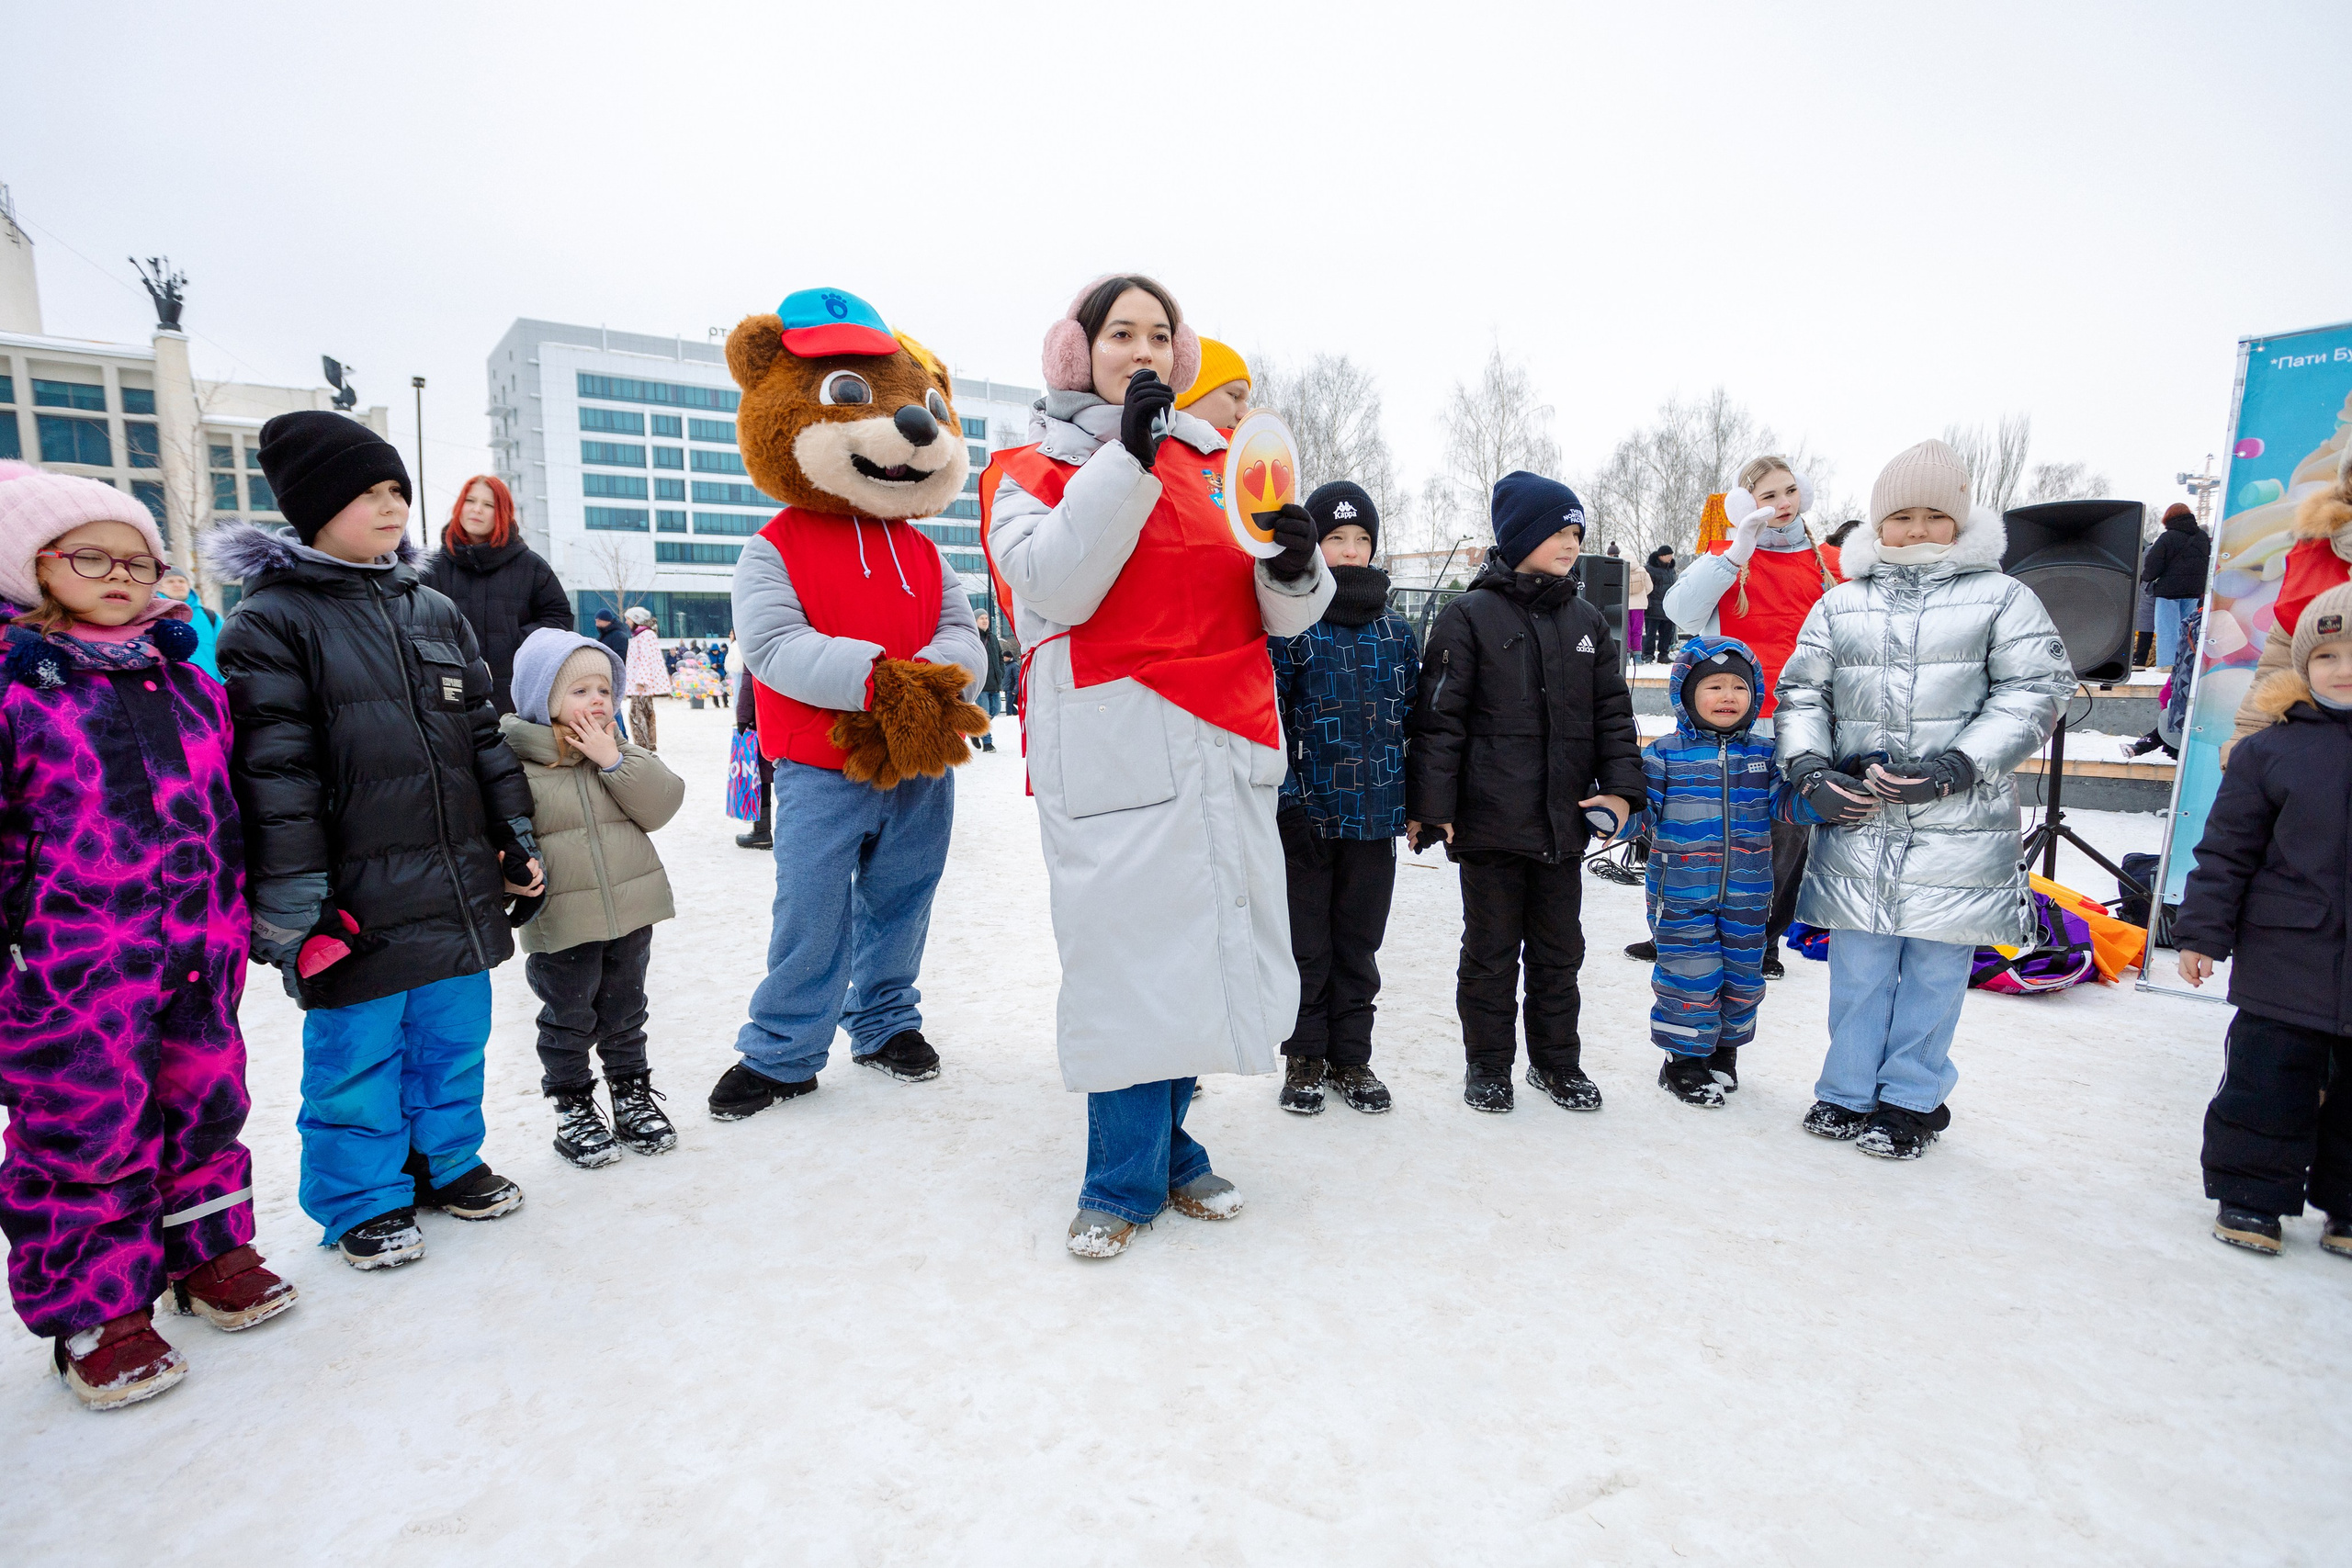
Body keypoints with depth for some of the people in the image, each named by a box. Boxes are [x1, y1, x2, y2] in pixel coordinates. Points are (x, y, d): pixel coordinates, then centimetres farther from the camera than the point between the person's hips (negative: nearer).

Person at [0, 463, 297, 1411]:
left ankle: (210, 1251, 34)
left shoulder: (188, 683, 10)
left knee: (205, 1104, 16)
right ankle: (99, 1313, 23)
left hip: (197, 958, 5)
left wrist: (233, 921, 17)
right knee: (82, 1130, 6)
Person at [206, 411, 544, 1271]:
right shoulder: (269, 620, -7)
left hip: (459, 883, 5)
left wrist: (516, 838, 12)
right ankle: (366, 1198, 26)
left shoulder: (435, 610, 11)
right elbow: (273, 771, -12)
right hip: (356, 900, -5)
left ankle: (446, 1161, 34)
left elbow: (483, 734, 15)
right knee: (359, 1050, 8)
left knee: (453, 1036, 16)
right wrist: (295, 901, -15)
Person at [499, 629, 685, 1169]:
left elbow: (662, 804, -7)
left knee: (625, 1013, 18)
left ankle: (632, 1093, 34)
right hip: (560, 921, -3)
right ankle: (573, 1108, 29)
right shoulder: (512, 760, -8)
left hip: (631, 914, 3)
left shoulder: (623, 751, 4)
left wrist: (614, 760, -15)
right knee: (568, 1020, 11)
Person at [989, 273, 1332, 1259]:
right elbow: (1055, 587, -13)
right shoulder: (1036, 467, 8)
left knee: (1207, 947, 8)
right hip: (1114, 750, -4)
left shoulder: (1218, 461, 18)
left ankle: (1165, 1146, 28)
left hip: (1226, 742, 5)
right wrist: (1126, 457, -15)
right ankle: (1125, 1182, 13)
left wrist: (1294, 565, -8)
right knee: (1130, 954, -5)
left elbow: (1284, 616, 15)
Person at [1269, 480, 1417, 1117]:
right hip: (1306, 814, -4)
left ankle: (1351, 1057, 28)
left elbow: (1415, 718, 14)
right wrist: (1284, 797, -17)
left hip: (1375, 816, 4)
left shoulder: (1395, 630, 10)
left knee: (1358, 943, 14)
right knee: (1305, 944, 8)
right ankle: (1303, 1058, 25)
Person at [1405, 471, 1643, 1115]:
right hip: (1490, 821, -5)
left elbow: (1613, 713, 13)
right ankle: (1488, 1064, 24)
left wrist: (1621, 788, 1)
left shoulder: (1587, 622, 12)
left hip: (1565, 822, 5)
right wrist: (1430, 807, -13)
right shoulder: (1469, 617, -5)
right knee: (1492, 948, 7)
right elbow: (1439, 718, -9)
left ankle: (1556, 1061, 32)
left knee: (1559, 950, 16)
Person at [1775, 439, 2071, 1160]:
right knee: (1857, 964, 8)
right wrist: (1809, 768, -6)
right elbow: (1801, 692, 11)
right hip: (1856, 817, 2)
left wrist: (1952, 766, -15)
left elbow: (2033, 694, -2)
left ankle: (1912, 1100, 22)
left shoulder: (2002, 597, 5)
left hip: (1959, 823, -2)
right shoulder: (1839, 603, 11)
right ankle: (1848, 1092, 22)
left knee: (1936, 963, 5)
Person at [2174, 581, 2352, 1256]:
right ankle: (2252, 1197, 21)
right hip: (2285, 969, -2)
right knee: (2265, 1086, 7)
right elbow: (2226, 851, -2)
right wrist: (2203, 933, -5)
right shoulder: (2270, 751, -4)